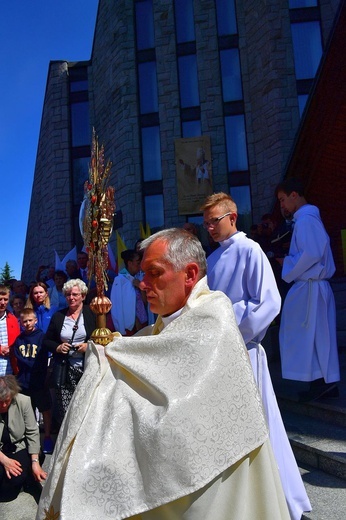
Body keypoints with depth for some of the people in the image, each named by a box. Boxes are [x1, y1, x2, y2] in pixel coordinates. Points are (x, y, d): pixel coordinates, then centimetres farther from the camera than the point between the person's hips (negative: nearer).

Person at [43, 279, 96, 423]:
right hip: (65, 371, 2)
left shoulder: (92, 314, 1)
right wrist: (58, 347, -3)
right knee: (65, 412, -2)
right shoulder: (58, 316, 10)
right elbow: (46, 341, 15)